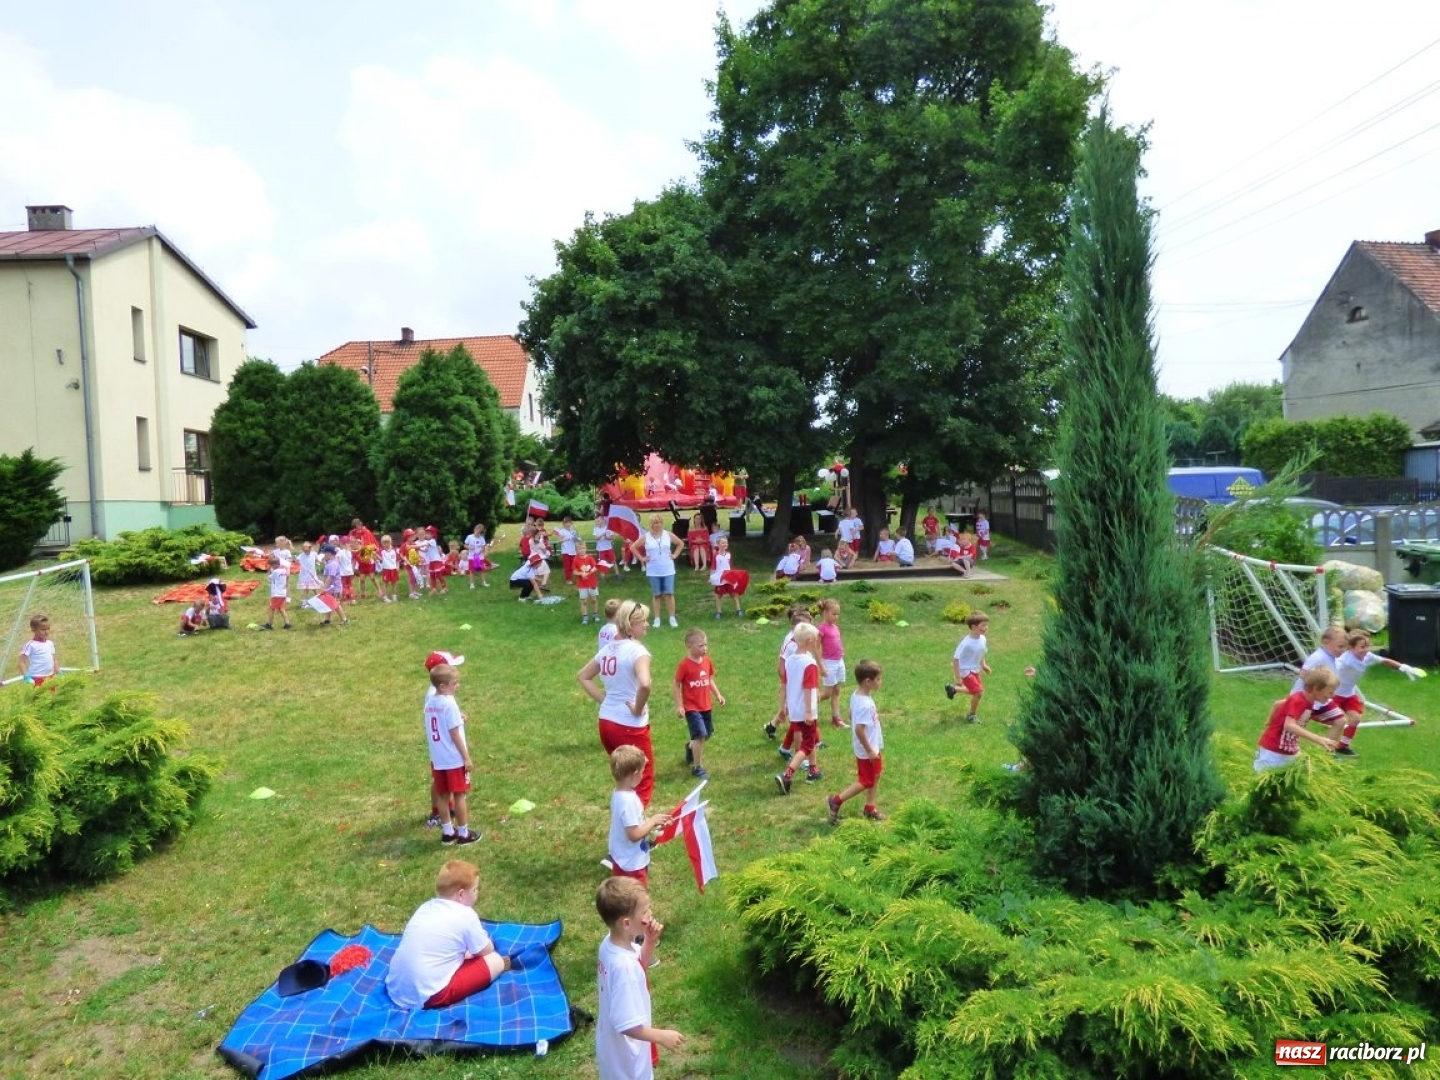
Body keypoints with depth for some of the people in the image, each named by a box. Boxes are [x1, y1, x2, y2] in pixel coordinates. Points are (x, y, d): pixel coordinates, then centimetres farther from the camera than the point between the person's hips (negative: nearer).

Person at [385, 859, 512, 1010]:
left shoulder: (426, 906, 13)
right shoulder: (466, 915, -7)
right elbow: (486, 950, 8)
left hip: (395, 988, 8)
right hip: (428, 996, -8)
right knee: (496, 961, 1)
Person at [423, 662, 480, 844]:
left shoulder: (429, 702, 4)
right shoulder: (449, 703, -19)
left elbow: (430, 730, 11)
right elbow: (454, 734, -18)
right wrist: (466, 757, -12)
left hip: (437, 758, 7)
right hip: (454, 759, -7)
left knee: (442, 795, 13)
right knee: (459, 795, 4)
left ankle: (447, 832, 23)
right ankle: (463, 833, 11)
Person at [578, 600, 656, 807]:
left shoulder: (608, 648, 7)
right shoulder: (637, 650, -17)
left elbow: (582, 676, 20)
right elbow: (645, 684, -35)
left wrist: (603, 700, 13)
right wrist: (638, 709, -18)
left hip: (606, 722, 8)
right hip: (631, 726, -8)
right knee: (643, 782, 8)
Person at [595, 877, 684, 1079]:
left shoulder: (611, 943, -11)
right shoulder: (624, 967, -38)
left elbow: (641, 965, 8)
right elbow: (627, 1025, -32)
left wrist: (650, 942, -9)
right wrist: (661, 1036, -20)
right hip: (624, 1050, -8)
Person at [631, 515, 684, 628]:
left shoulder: (668, 534, 0)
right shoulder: (645, 537, -3)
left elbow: (680, 544, 13)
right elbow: (633, 547, 4)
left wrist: (675, 555, 3)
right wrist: (641, 558, -1)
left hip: (668, 569, 0)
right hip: (653, 571, 0)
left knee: (669, 594, 0)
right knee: (656, 595, 7)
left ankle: (672, 618, 7)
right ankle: (657, 619, 12)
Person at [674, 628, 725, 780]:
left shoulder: (707, 661, 1)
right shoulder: (685, 664, -18)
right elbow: (677, 685, -12)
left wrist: (718, 695, 0)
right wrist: (679, 706, -14)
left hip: (706, 705, 7)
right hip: (691, 707, -7)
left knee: (707, 734, 16)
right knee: (700, 735, -12)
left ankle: (691, 747, 47)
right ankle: (697, 768, 2)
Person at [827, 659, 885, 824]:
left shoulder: (856, 695, -2)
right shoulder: (865, 704, -31)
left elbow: (852, 715, 13)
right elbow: (859, 729, -33)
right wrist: (869, 750, -25)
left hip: (872, 747, 10)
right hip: (867, 750, -10)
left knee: (875, 775, 22)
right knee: (866, 782, 4)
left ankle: (870, 808, 35)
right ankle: (836, 801, 11)